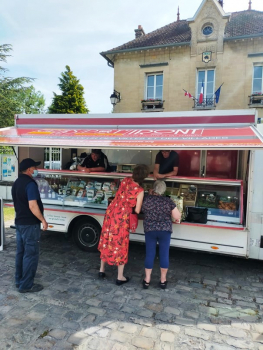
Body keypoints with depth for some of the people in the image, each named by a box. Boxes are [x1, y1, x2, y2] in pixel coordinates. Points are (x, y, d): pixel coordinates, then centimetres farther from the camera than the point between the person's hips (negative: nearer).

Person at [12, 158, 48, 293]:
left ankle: (19, 280, 28)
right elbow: (32, 206, -26)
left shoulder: (16, 183, 12)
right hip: (30, 224, -10)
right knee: (31, 254, 0)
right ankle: (26, 285, 8)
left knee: (20, 252, 17)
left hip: (19, 222, 10)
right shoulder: (30, 184, -19)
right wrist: (43, 220, -17)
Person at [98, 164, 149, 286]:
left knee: (106, 240, 19)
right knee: (120, 245, 8)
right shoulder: (140, 191, -16)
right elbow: (137, 210, -11)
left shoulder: (125, 180, 0)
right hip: (122, 218, -6)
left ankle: (102, 270, 36)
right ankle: (120, 277, 22)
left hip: (111, 213, 6)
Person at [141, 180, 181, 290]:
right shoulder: (168, 201, -7)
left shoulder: (147, 199, -4)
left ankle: (147, 280, 17)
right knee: (164, 254, 10)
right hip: (165, 230, -1)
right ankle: (163, 280, 21)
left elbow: (143, 211, 13)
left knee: (150, 254, 9)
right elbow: (177, 216, -5)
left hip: (150, 230, 1)